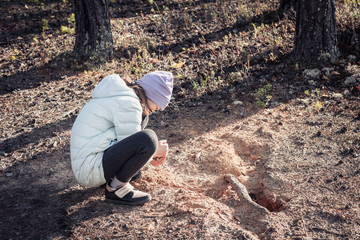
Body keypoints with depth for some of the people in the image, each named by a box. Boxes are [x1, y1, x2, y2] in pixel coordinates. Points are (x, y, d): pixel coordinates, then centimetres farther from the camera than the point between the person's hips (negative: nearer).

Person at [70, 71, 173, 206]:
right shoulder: (128, 105, -17)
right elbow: (131, 147, -13)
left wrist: (150, 156, 15)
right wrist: (155, 151, 4)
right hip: (91, 172, -10)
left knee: (142, 117, 14)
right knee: (148, 139, -27)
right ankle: (115, 188, -8)